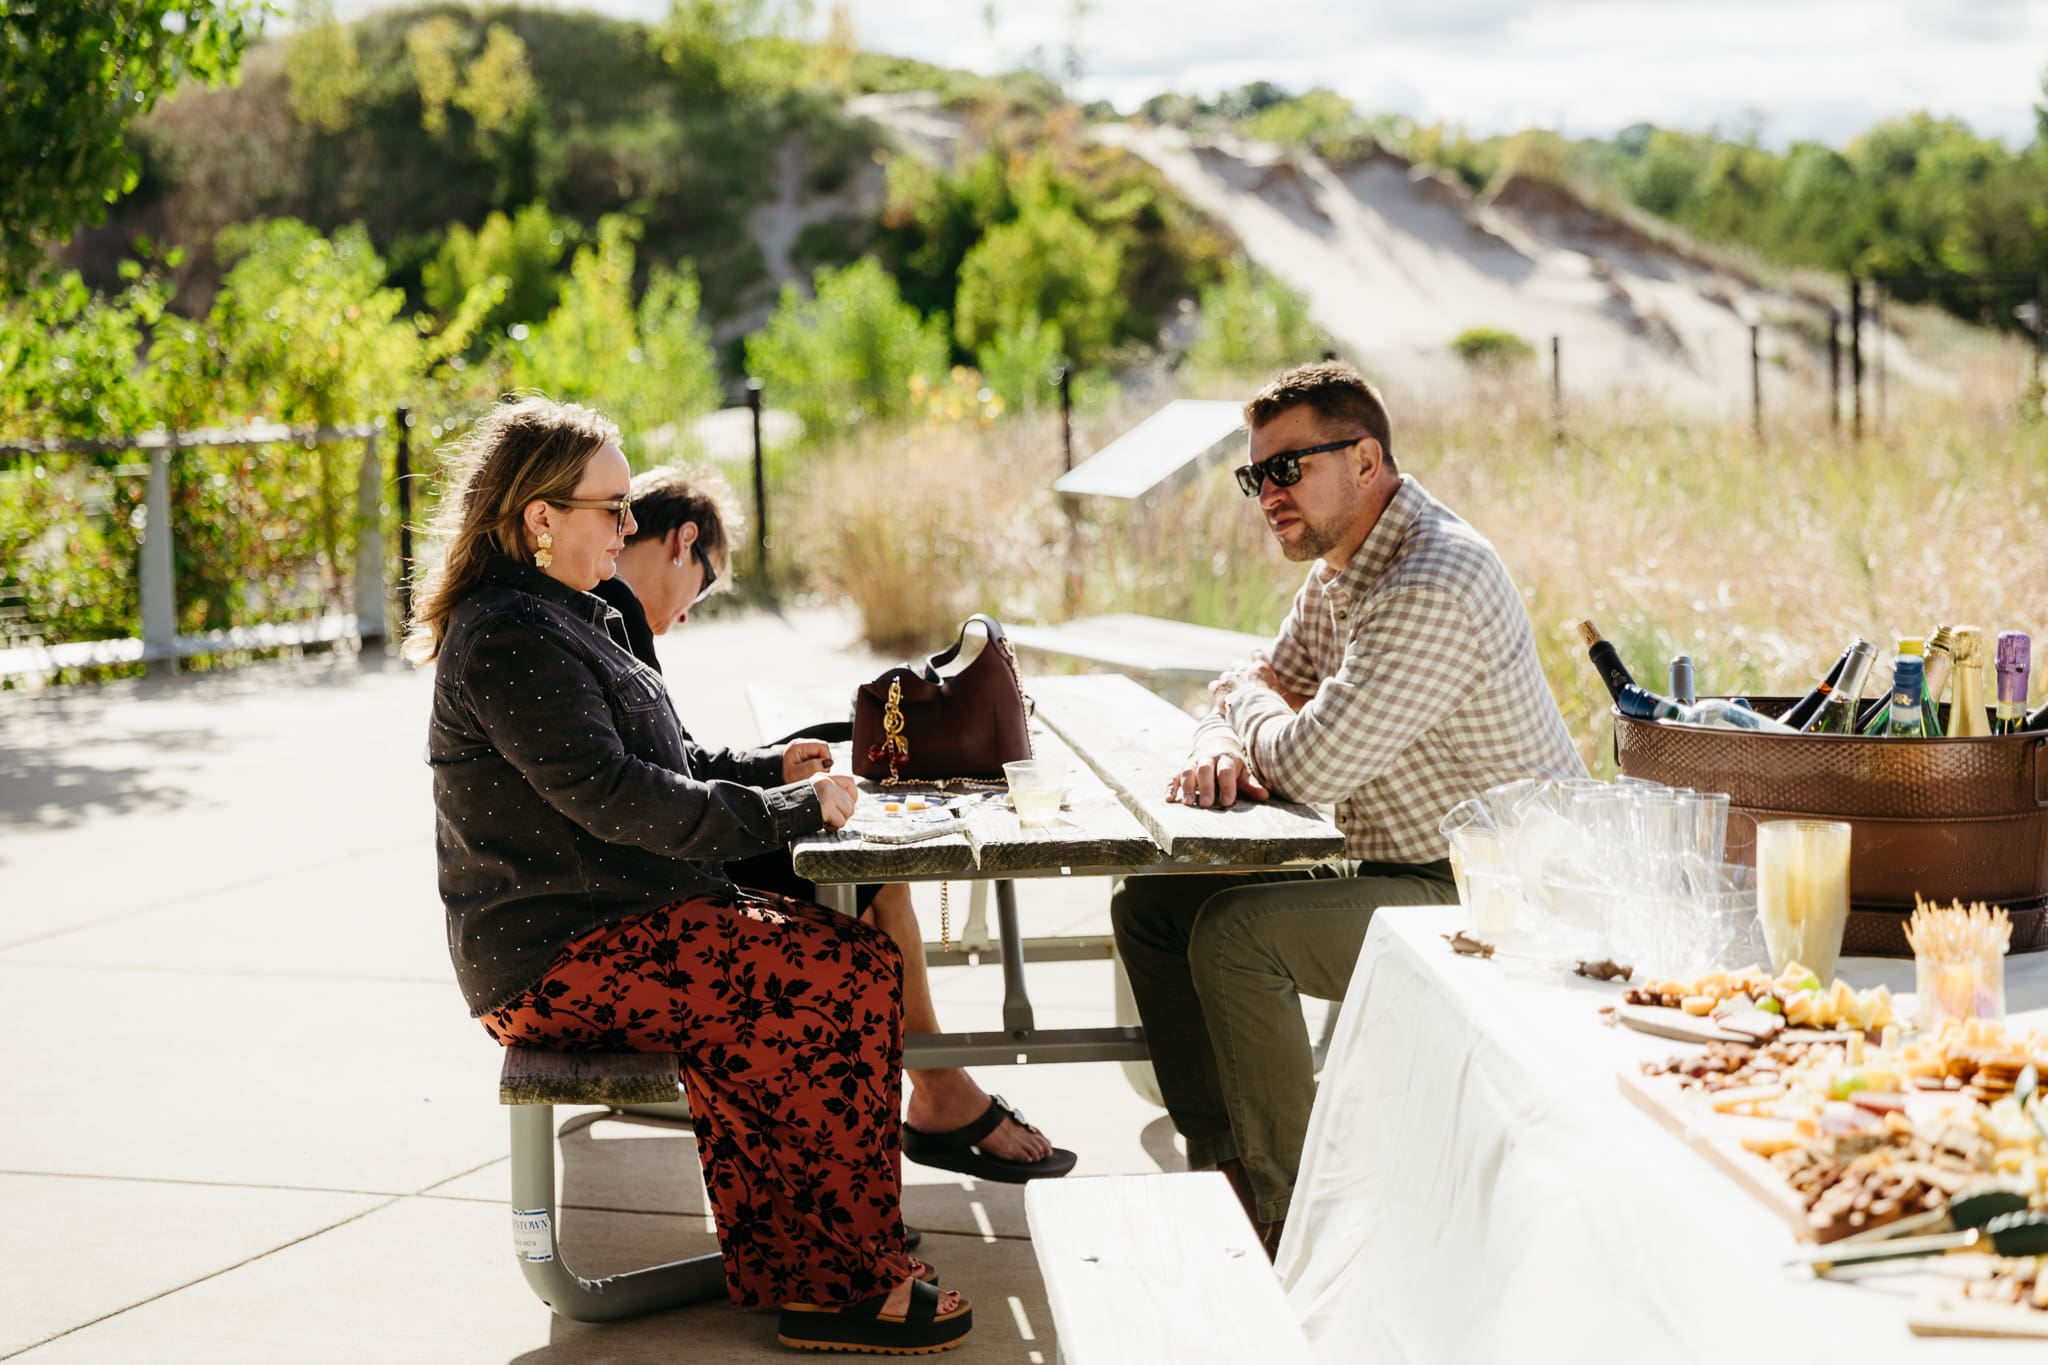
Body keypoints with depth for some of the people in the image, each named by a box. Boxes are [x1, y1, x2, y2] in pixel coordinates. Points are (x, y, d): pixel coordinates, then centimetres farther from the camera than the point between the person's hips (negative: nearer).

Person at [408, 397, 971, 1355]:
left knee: (857, 959, -3)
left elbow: (654, 764, 27)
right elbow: (613, 796, -21)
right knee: (850, 978, -17)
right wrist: (794, 811, -15)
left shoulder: (555, 619, 19)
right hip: (557, 962, -10)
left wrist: (768, 770, 11)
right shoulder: (510, 637, -15)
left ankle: (783, 1269, -2)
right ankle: (846, 1286, -8)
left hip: (601, 926, 10)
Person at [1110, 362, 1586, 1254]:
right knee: (1150, 905, 3)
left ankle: (1293, 1226, -12)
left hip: (1489, 899, -10)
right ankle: (1223, 1158, 7)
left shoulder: (1434, 586, -25)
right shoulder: (1339, 570, 9)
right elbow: (1257, 693, 18)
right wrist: (1221, 745, -9)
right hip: (1397, 870, 10)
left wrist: (1249, 699, -6)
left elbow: (1310, 766, -30)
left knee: (1235, 932, -25)